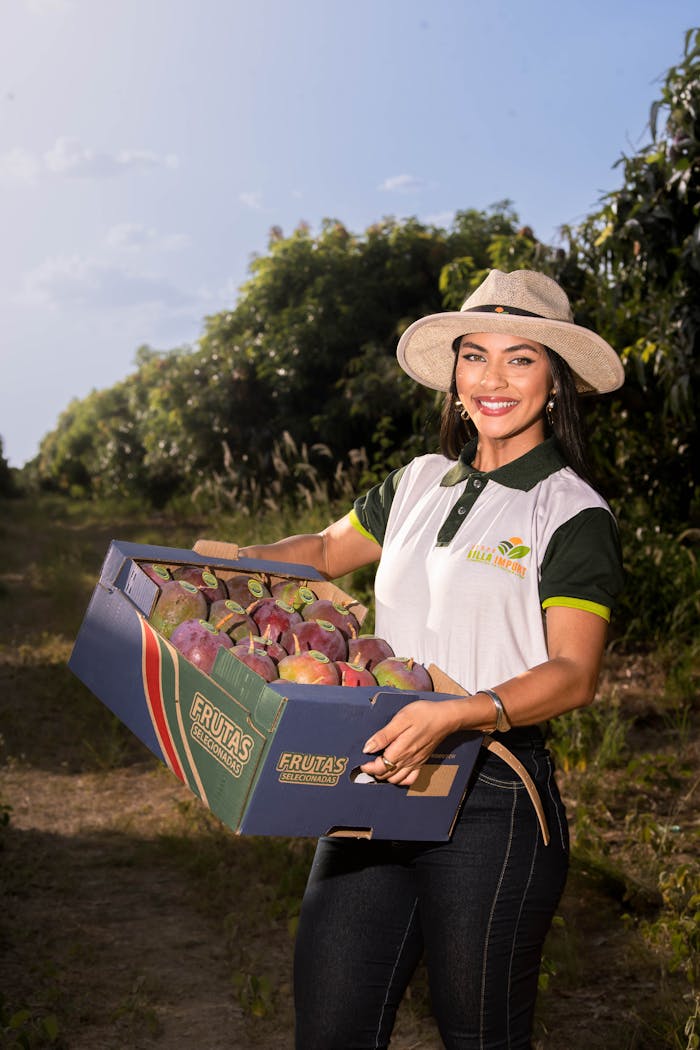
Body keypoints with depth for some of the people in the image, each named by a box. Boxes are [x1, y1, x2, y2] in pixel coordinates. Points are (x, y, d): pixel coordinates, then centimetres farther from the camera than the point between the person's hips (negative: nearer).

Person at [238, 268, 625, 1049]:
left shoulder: (572, 514, -6)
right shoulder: (420, 484, 12)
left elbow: (573, 675, -14)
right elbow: (326, 550, 26)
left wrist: (455, 714, -30)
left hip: (490, 805, -5)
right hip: (379, 784, 5)